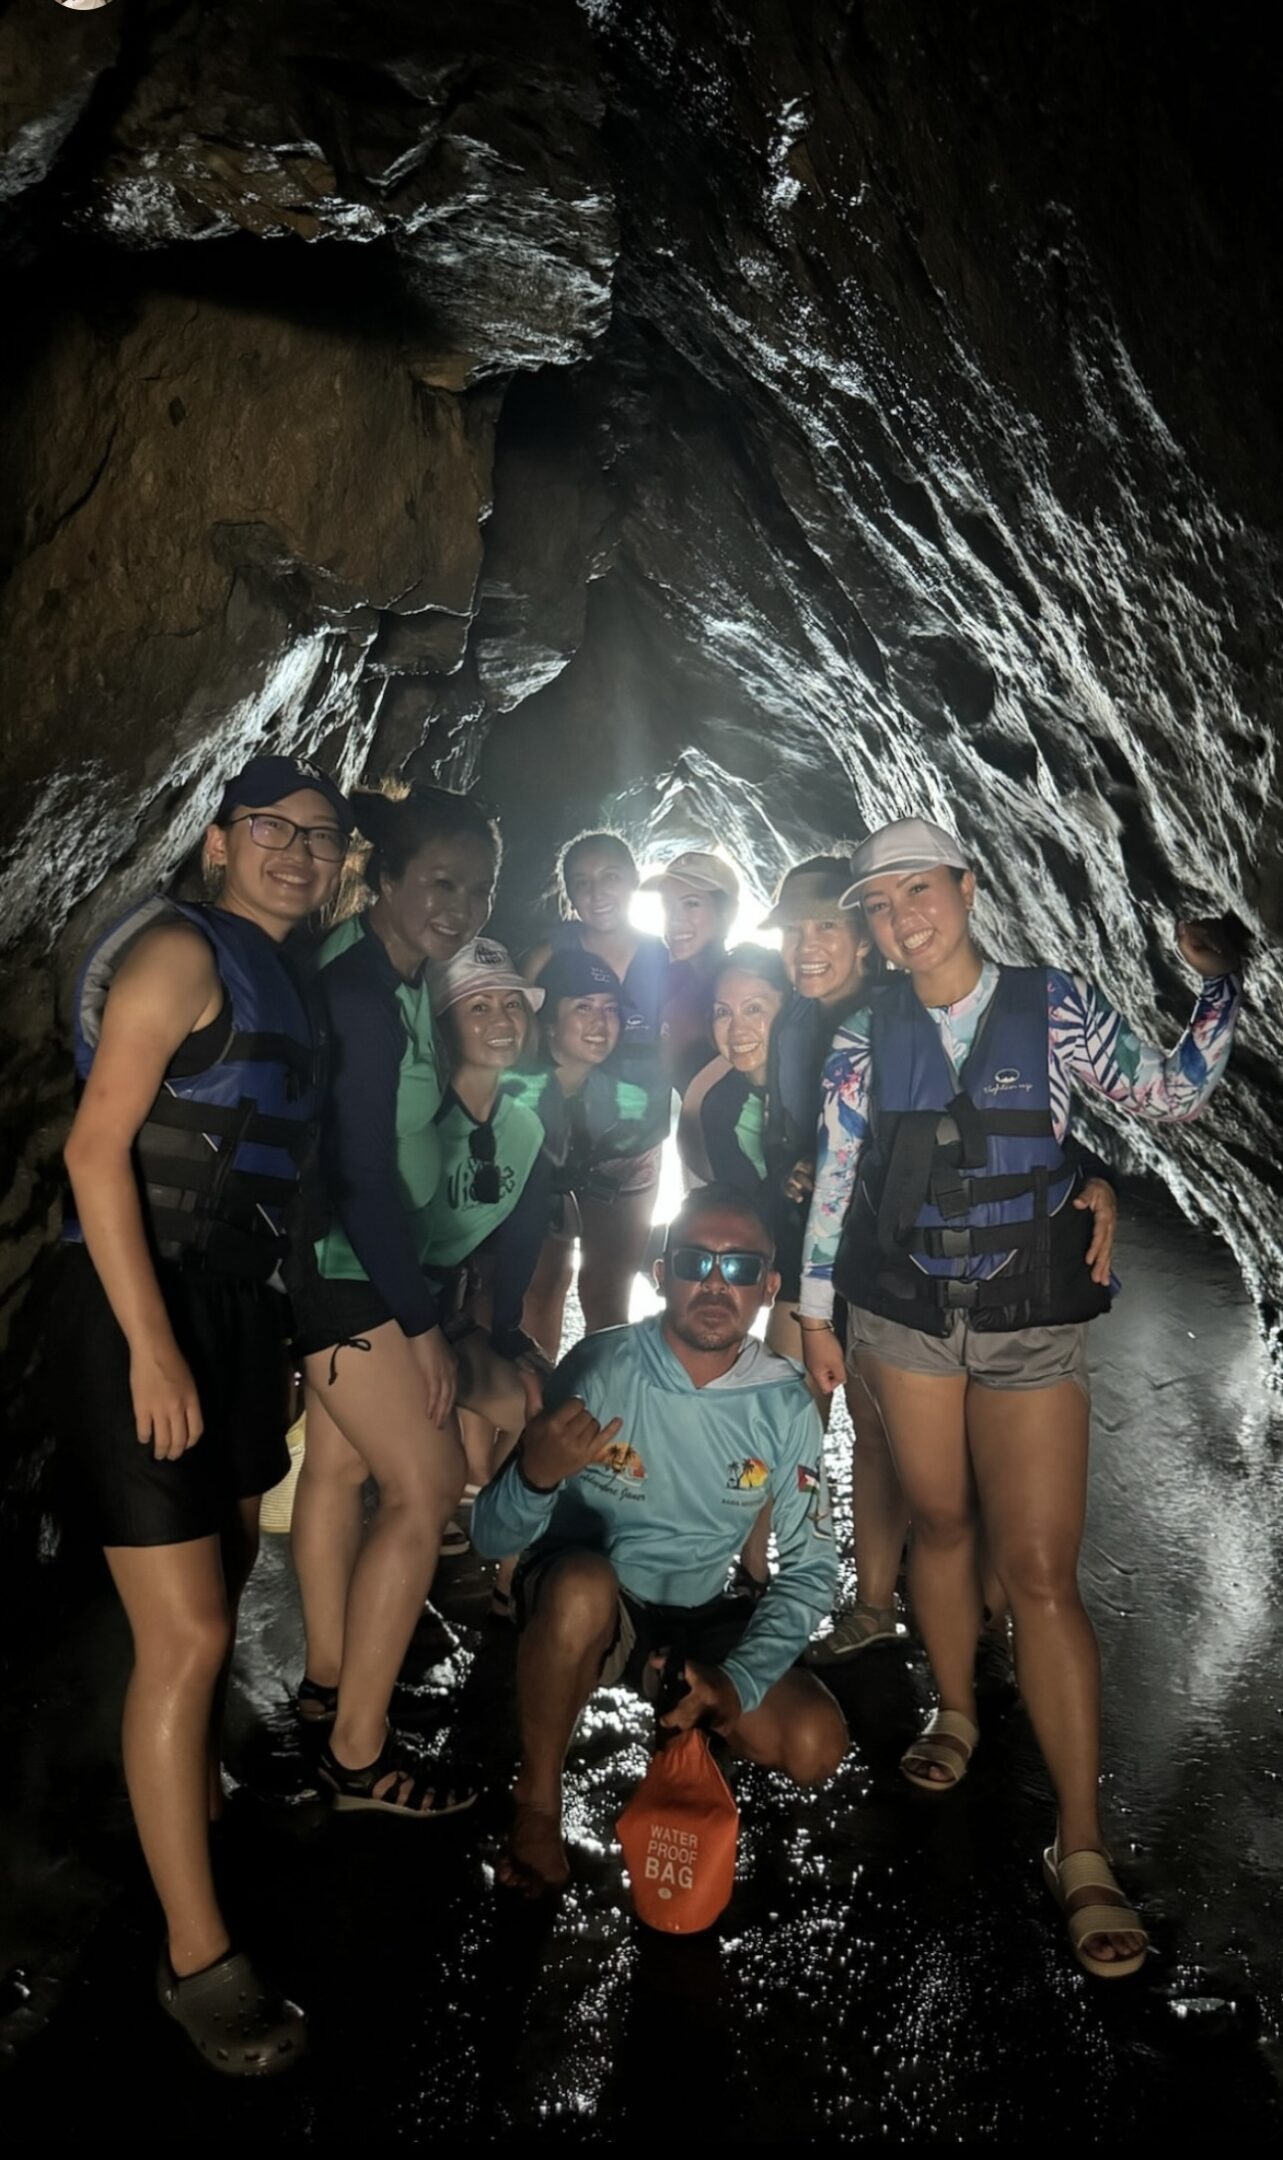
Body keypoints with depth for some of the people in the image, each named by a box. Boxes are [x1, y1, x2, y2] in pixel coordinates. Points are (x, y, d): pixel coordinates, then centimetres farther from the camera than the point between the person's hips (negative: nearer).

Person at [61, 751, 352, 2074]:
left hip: (240, 1302, 9)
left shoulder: (286, 987, 15)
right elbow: (96, 1146, -18)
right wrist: (153, 1346, -22)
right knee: (187, 1638, -5)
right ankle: (197, 1958, 9)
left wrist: (271, 1331, 13)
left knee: (227, 1578, 22)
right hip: (148, 1307, -9)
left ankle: (201, 1798, 46)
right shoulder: (182, 951, -11)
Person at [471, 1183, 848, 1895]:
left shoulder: (784, 1405, -12)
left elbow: (809, 1569, -4)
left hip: (696, 1620, 3)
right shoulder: (600, 1368, -21)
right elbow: (491, 1537, -19)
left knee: (814, 1747, -17)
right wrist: (536, 1477, -42)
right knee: (582, 1579, -36)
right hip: (579, 1610, -3)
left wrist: (738, 1682, -19)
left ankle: (688, 1715, 16)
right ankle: (536, 1801, -10)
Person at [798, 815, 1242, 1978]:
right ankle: (957, 1714, 40)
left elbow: (1170, 1093, 3)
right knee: (940, 1522, 14)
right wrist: (815, 1315, 5)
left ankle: (1081, 1850, 4)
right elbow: (835, 1177, 4)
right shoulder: (867, 1037, 1)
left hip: (1031, 1323, -2)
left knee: (1042, 1569, -5)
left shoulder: (1057, 1005, -3)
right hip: (905, 1314, 2)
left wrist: (1220, 983, -6)